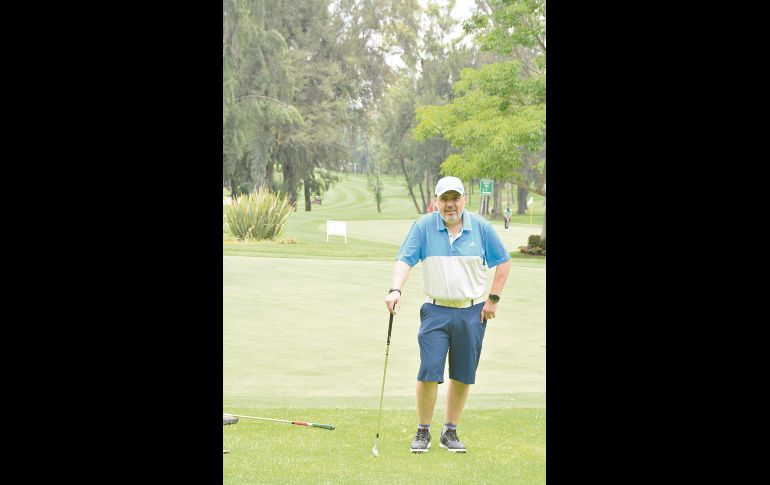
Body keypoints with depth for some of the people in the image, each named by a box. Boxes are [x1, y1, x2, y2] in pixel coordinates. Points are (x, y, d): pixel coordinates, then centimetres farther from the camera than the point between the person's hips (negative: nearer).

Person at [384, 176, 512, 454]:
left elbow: (503, 261, 8)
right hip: (436, 311, -1)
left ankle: (450, 432, 16)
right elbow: (405, 260, -10)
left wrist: (493, 298, 3)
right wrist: (395, 289, -27)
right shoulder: (423, 227, -3)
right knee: (429, 373, -8)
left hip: (472, 313, 1)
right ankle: (423, 432, 6)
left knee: (462, 376, 5)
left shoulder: (480, 227, 0)